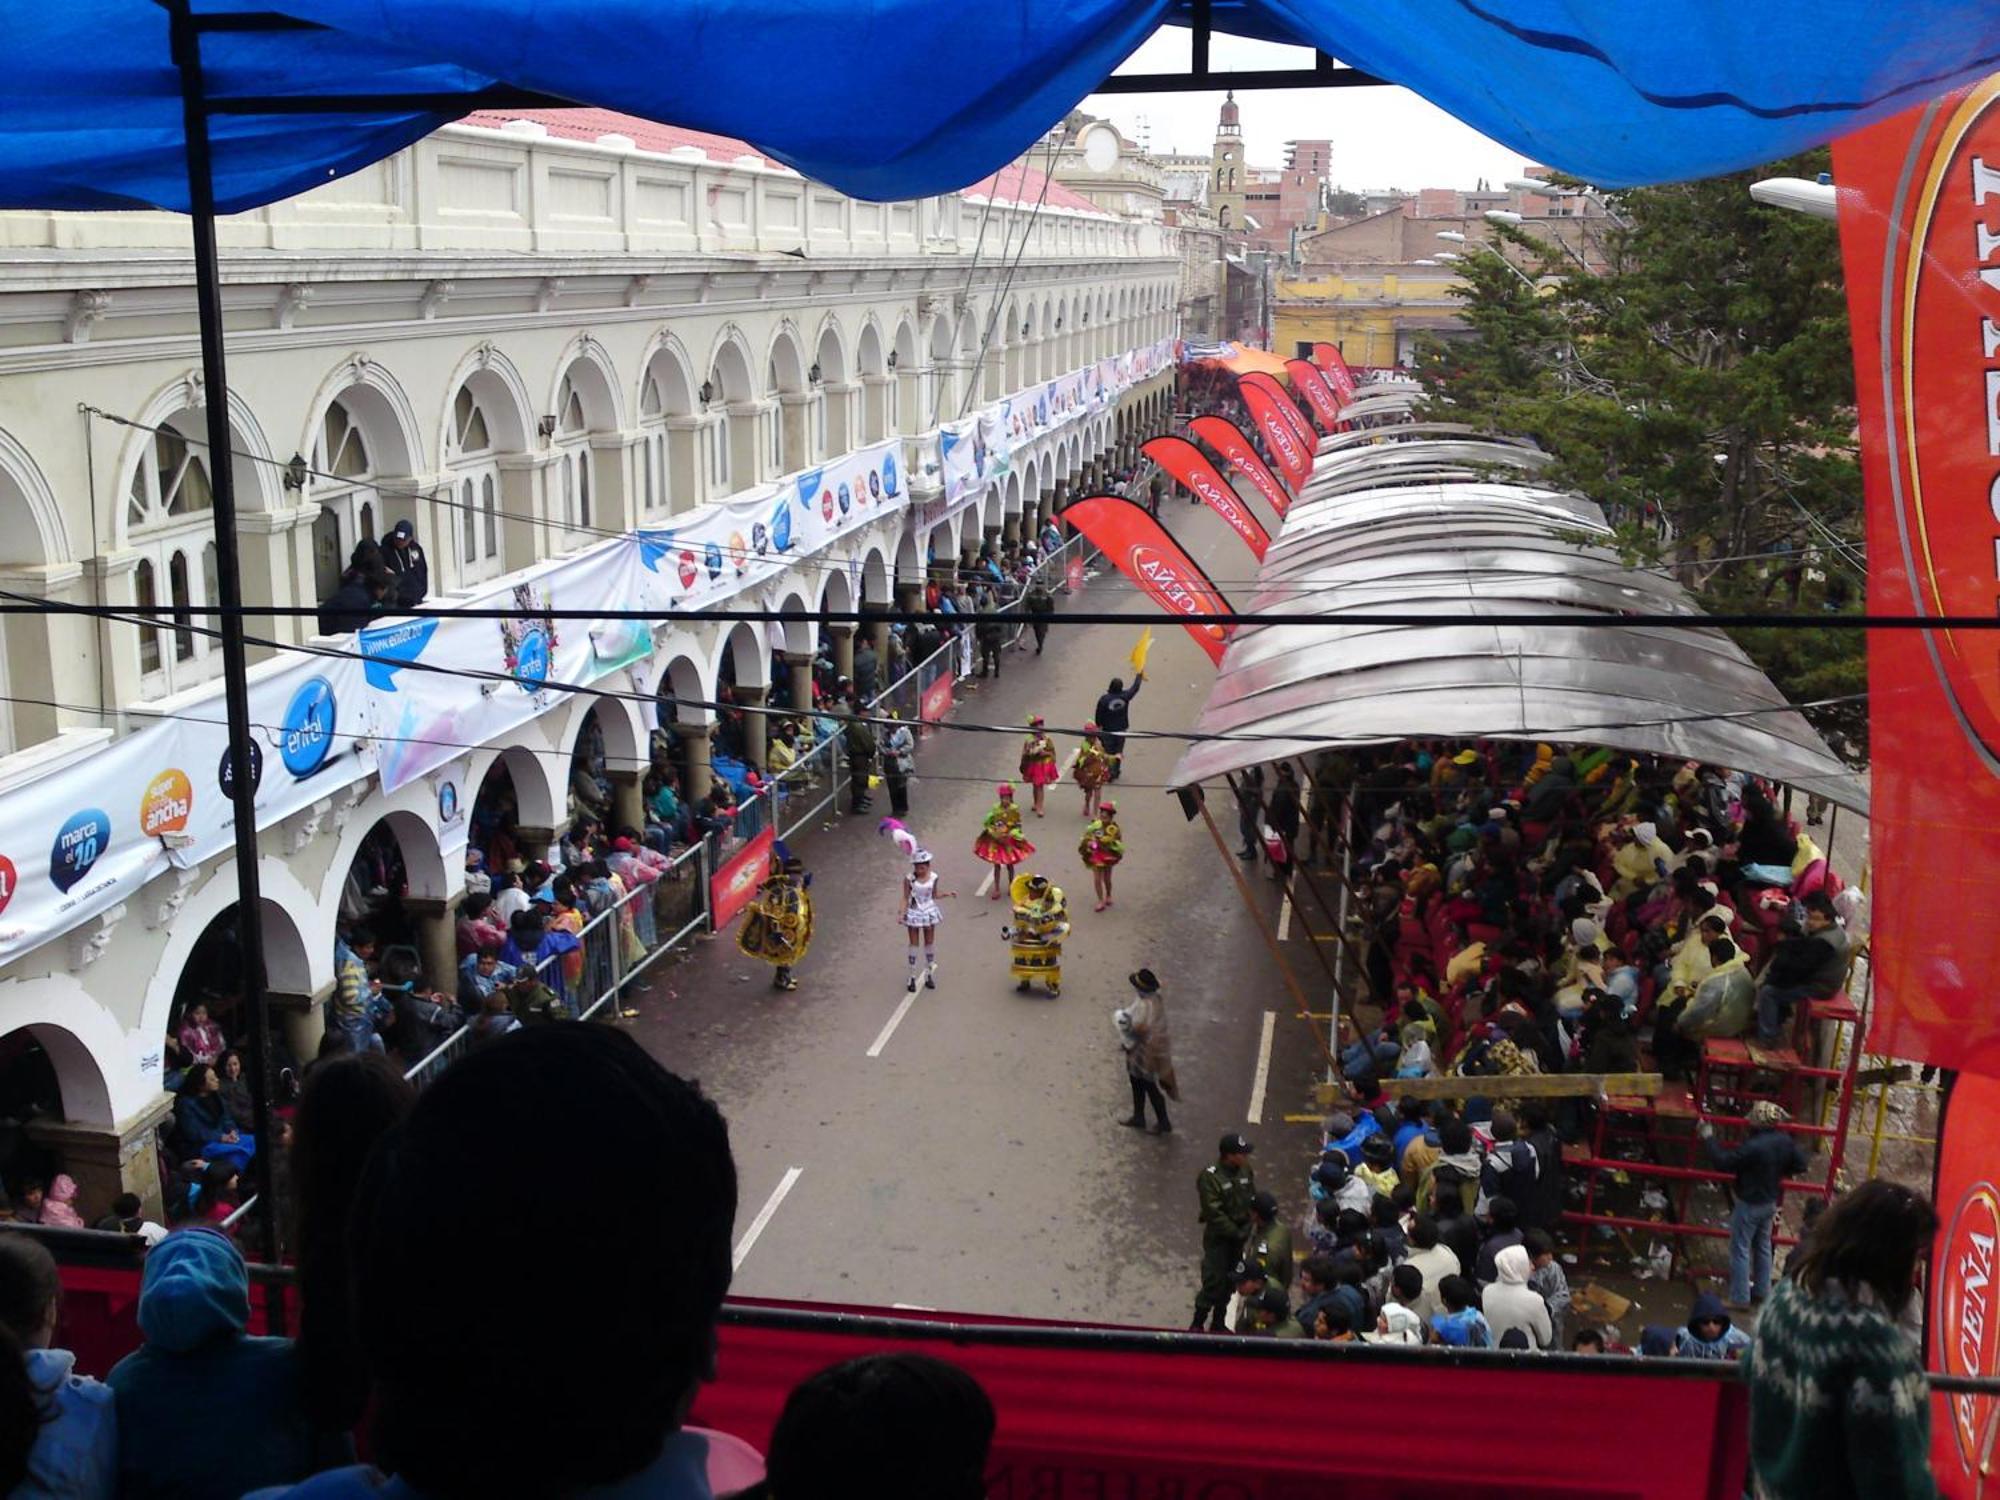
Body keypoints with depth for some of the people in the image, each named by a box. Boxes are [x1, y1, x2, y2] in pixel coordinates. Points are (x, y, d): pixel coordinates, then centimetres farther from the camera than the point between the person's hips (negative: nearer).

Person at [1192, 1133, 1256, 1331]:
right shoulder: (1209, 1177, -21)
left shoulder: (1245, 1171, -2)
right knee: (1214, 1282, -4)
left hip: (1239, 1235, 6)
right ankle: (1197, 1323, 12)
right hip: (1218, 1237, -6)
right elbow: (1214, 1213, -20)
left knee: (1229, 1282, 14)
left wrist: (1247, 1228, -5)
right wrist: (1236, 1233, -17)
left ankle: (1218, 1323, 29)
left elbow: (1252, 1200, 6)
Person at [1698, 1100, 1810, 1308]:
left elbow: (1723, 1162, -26)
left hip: (1748, 1205, -8)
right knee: (1763, 1246, 23)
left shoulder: (1753, 1147, -32)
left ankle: (1739, 1298, 12)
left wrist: (1707, 1137, -17)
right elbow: (1800, 1165, 4)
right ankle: (1762, 1290, 36)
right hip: (1770, 1203, 8)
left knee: (1740, 1251, 5)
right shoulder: (1785, 1141, -9)